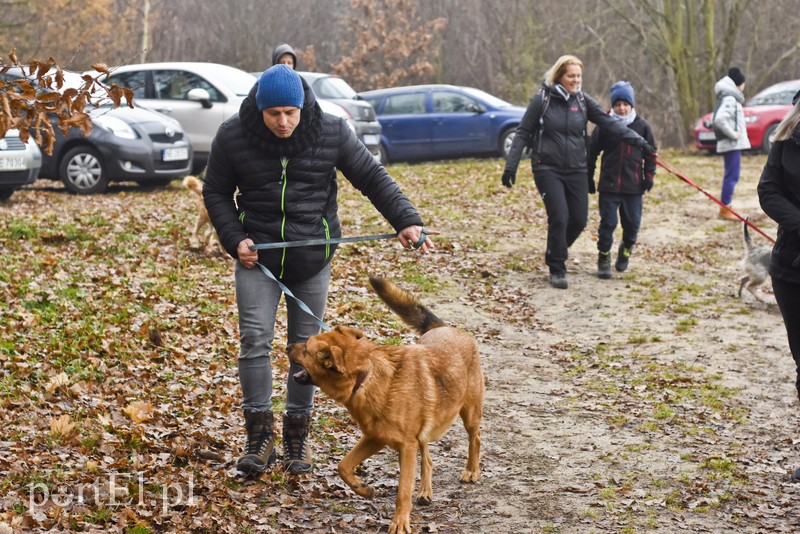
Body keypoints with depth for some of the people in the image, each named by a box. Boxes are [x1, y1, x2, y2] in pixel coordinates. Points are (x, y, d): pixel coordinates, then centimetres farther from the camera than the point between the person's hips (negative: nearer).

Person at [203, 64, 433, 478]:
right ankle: (259, 435, -1)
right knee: (254, 338, -10)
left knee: (306, 346, 5)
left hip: (312, 257, 1)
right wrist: (234, 239, -7)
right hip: (257, 256, 0)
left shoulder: (331, 133, -8)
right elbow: (216, 192, 5)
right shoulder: (233, 137, -8)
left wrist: (406, 221, -13)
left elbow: (373, 178, -3)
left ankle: (297, 436, 17)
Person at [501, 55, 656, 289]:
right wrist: (510, 166, -8)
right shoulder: (542, 100, -6)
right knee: (559, 217, -13)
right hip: (548, 170, -4)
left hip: (576, 170, 4)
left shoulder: (583, 101, 3)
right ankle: (557, 270, 3)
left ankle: (554, 253, 30)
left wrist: (638, 140, -12)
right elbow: (523, 134, -3)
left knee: (579, 219, 3)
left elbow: (610, 122, -2)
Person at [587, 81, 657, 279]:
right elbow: (592, 152, 4)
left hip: (634, 186, 2)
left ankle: (626, 249, 34)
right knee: (608, 223, -1)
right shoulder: (604, 125, -3)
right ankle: (604, 258, 11)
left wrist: (649, 175, 3)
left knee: (632, 222, 8)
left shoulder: (642, 125, 2)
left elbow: (650, 153, 11)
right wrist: (589, 178, 4)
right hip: (609, 185, -2)